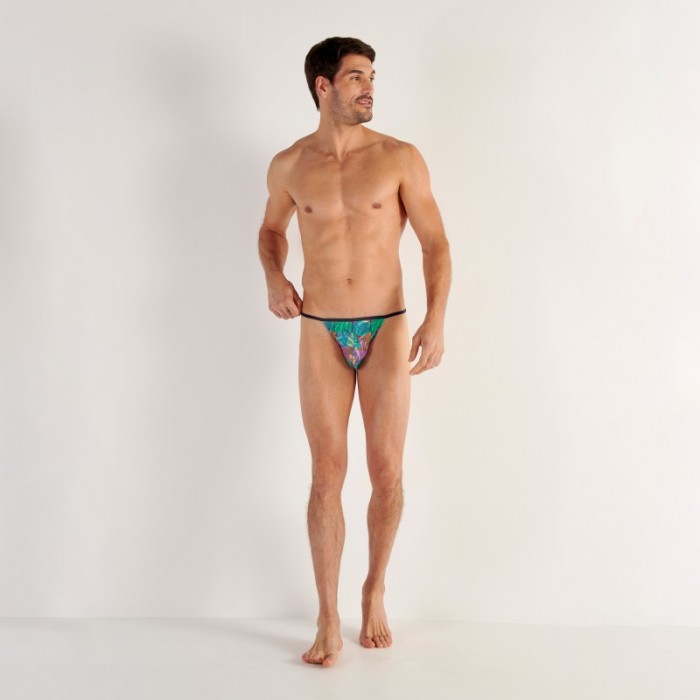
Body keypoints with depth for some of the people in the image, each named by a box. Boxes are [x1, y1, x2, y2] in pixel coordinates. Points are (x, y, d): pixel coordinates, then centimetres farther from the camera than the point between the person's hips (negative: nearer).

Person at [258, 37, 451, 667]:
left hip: (387, 332, 0)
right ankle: (328, 622, 10)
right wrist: (274, 278, 1)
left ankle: (376, 592, 29)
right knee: (327, 475, 1)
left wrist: (436, 321, -14)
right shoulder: (289, 165, 3)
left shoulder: (399, 158, -2)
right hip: (321, 335, 1)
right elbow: (272, 228, 21)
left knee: (387, 474, 4)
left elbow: (435, 242, -2)